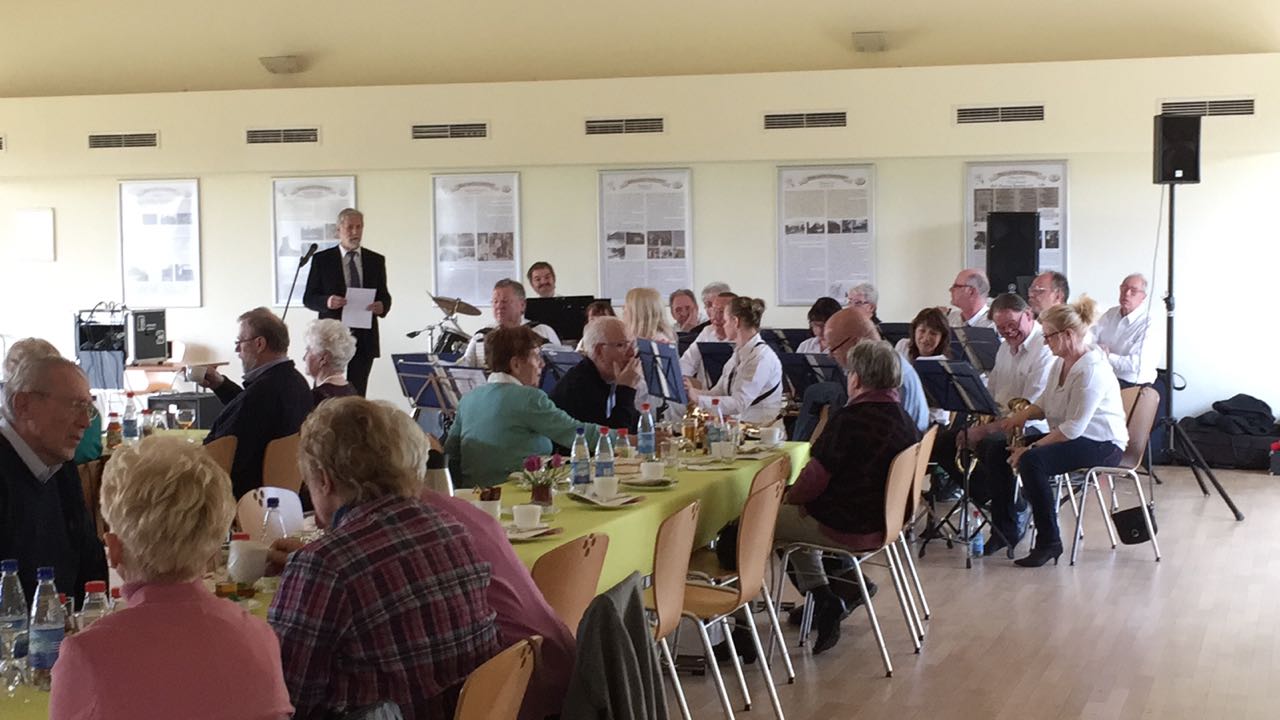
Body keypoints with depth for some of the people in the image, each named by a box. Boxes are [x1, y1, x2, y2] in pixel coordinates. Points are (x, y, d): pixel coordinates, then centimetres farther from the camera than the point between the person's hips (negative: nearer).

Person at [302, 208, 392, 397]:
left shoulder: (376, 260, 10)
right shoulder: (322, 259, 3)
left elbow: (384, 296, 12)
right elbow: (309, 298, 3)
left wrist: (382, 306, -12)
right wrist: (327, 302, -19)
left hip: (365, 338, 2)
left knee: (358, 393, 3)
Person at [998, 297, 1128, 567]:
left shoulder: (1092, 370, -22)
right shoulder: (1061, 362, 9)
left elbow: (1073, 428, -26)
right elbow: (1044, 403, 15)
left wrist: (1031, 448, -25)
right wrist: (1021, 416, -7)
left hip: (1102, 444, -10)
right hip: (1070, 437, 10)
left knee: (1032, 461, -32)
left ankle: (1049, 542, -21)